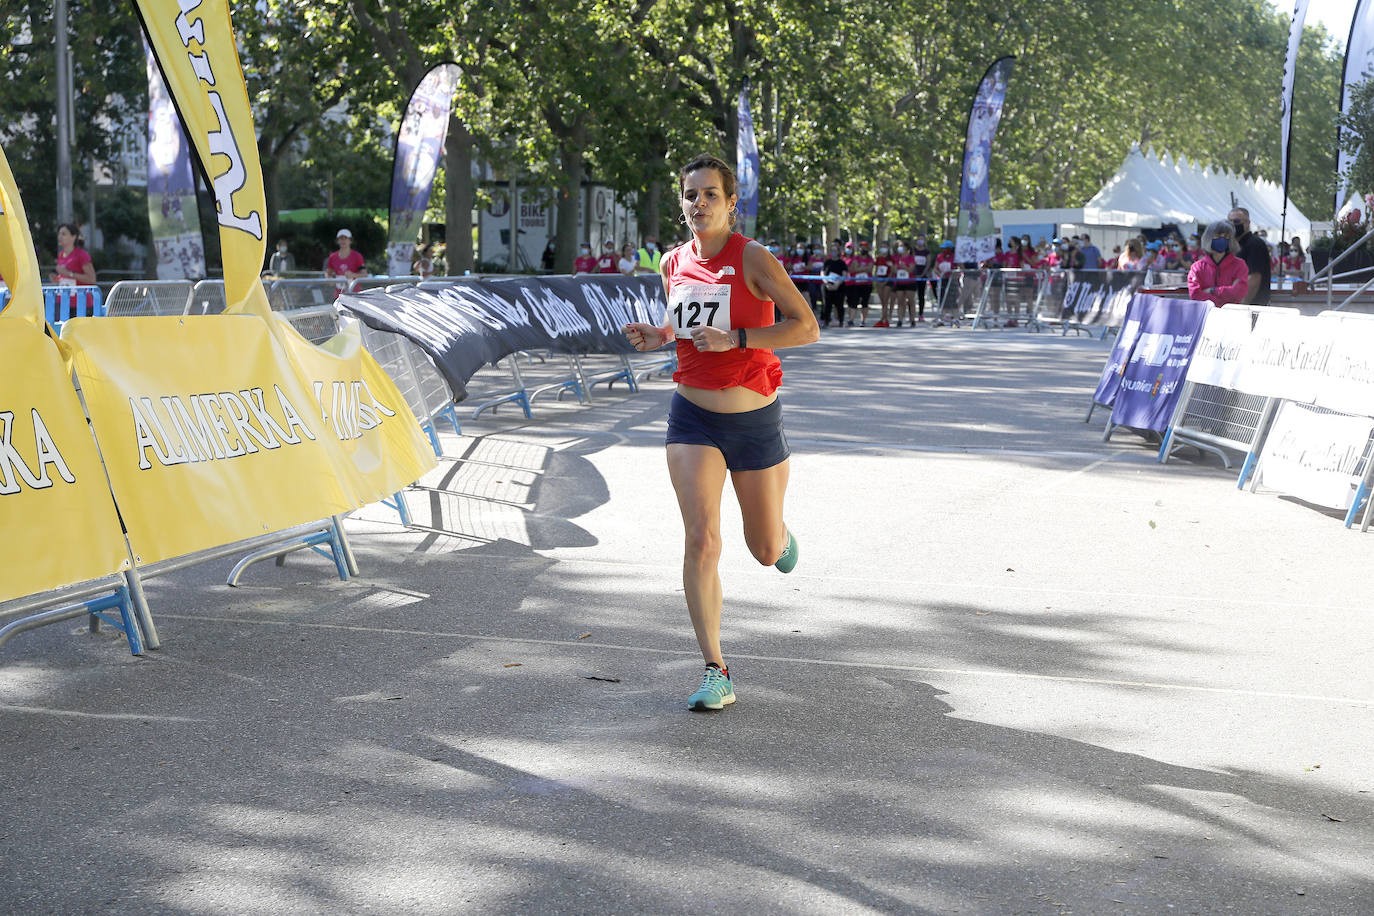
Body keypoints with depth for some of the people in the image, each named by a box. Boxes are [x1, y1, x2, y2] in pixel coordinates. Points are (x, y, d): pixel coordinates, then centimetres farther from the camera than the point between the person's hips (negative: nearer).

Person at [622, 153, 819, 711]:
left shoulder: (753, 258, -12)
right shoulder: (674, 263, 3)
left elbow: (807, 329, -17)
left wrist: (735, 339, -25)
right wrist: (658, 336, 1)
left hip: (754, 420, -2)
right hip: (693, 418, 2)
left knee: (766, 553, 12)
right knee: (701, 540, -15)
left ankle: (780, 531, 52)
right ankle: (716, 673, -8)